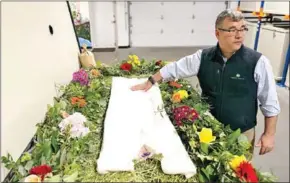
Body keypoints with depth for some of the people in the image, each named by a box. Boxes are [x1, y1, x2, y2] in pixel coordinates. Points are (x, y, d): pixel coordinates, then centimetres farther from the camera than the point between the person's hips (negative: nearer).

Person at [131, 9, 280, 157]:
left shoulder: (258, 61, -14)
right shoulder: (203, 57, -8)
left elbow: (270, 103, -8)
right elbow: (174, 69, 3)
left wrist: (269, 134, -7)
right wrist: (150, 82, 3)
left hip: (241, 133, -2)